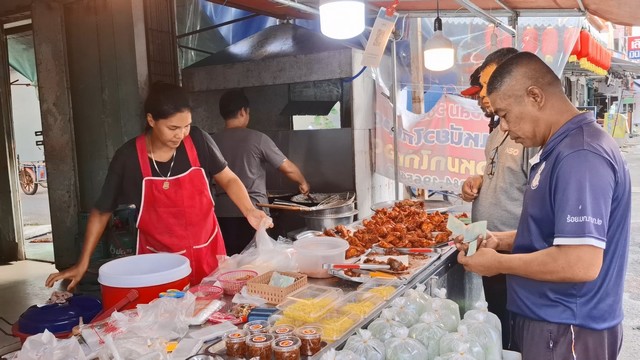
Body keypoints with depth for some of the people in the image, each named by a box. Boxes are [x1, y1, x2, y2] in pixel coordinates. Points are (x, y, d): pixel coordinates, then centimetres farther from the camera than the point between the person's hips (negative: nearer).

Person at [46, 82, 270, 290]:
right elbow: (101, 212, 0)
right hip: (160, 262, -1)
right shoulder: (128, 158, -12)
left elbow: (228, 179, 1)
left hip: (207, 254, 2)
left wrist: (249, 211, -16)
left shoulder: (198, 141, -10)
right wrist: (83, 263, 0)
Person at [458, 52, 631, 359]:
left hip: (566, 332, -9)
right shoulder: (560, 149, 9)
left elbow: (581, 263, -30)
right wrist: (501, 241, 5)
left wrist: (499, 262, -18)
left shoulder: (580, 155, -24)